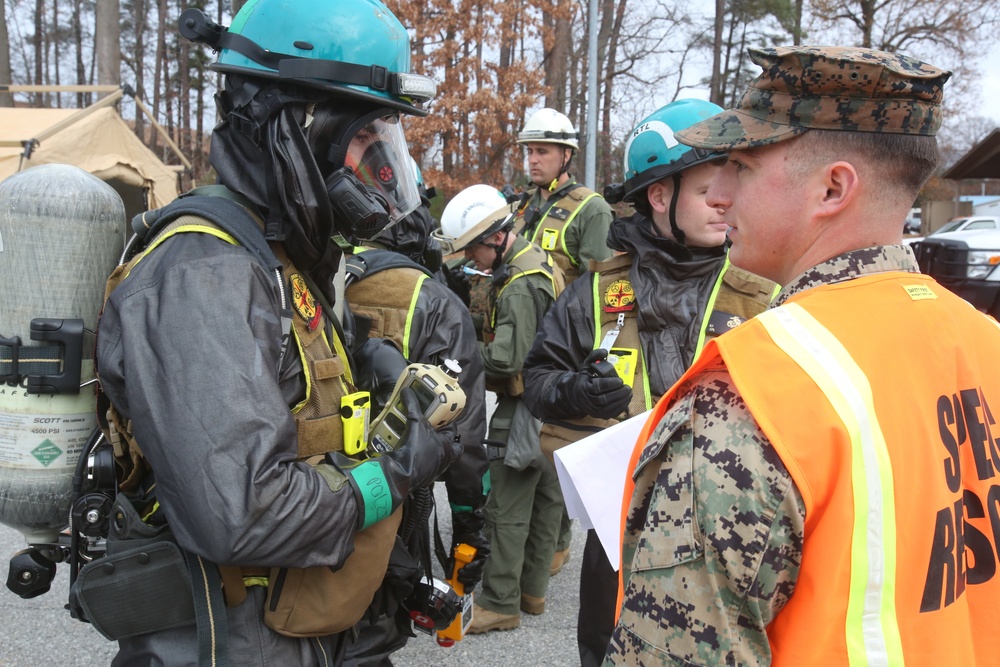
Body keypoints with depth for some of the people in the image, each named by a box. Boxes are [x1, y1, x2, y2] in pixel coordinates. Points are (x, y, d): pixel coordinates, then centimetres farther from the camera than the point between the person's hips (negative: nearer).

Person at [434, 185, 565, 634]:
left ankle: (500, 604, 8)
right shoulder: (537, 260, 10)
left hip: (525, 408, -10)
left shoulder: (518, 286, -23)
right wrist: (475, 331, 0)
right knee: (545, 498, 16)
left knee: (507, 509, -2)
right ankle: (532, 589, 29)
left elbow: (508, 358, -28)